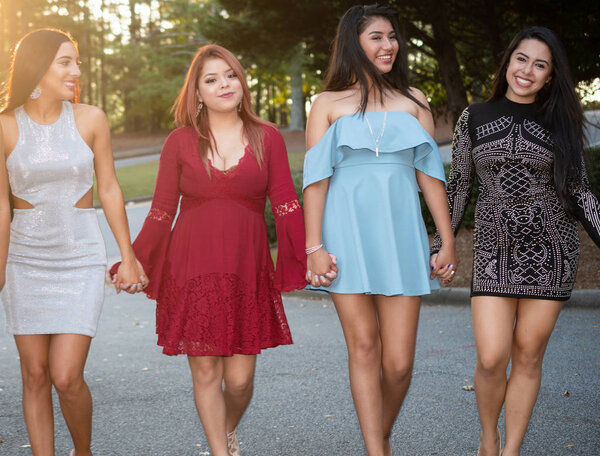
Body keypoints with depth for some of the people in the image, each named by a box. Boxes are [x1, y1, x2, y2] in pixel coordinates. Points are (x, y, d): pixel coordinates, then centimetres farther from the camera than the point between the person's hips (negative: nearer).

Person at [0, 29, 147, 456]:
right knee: (35, 375, 6)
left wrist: (128, 255, 8)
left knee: (67, 377, -7)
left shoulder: (90, 119, -4)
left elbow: (109, 188, 4)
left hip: (81, 259, -1)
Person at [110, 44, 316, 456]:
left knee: (240, 378, 2)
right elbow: (162, 211, 8)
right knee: (205, 373, 2)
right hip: (192, 271, 0)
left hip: (247, 271, 0)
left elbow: (286, 205, 2)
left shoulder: (267, 138, 6)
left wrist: (309, 256, -11)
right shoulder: (180, 142, 5)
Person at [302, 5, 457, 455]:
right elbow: (316, 177, 4)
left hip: (400, 233, 1)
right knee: (363, 345, -4)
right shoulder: (329, 103, 9)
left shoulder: (412, 100, 14)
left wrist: (448, 240, 7)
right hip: (347, 234, -1)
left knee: (398, 361, -3)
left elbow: (430, 172, 11)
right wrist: (314, 246, -4)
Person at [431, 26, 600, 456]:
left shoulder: (559, 123, 5)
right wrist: (440, 246, 7)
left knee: (528, 356, 3)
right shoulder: (474, 119, 5)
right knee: (491, 359, -9)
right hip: (496, 248, 0)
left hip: (550, 248, 1)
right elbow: (458, 187, 9)